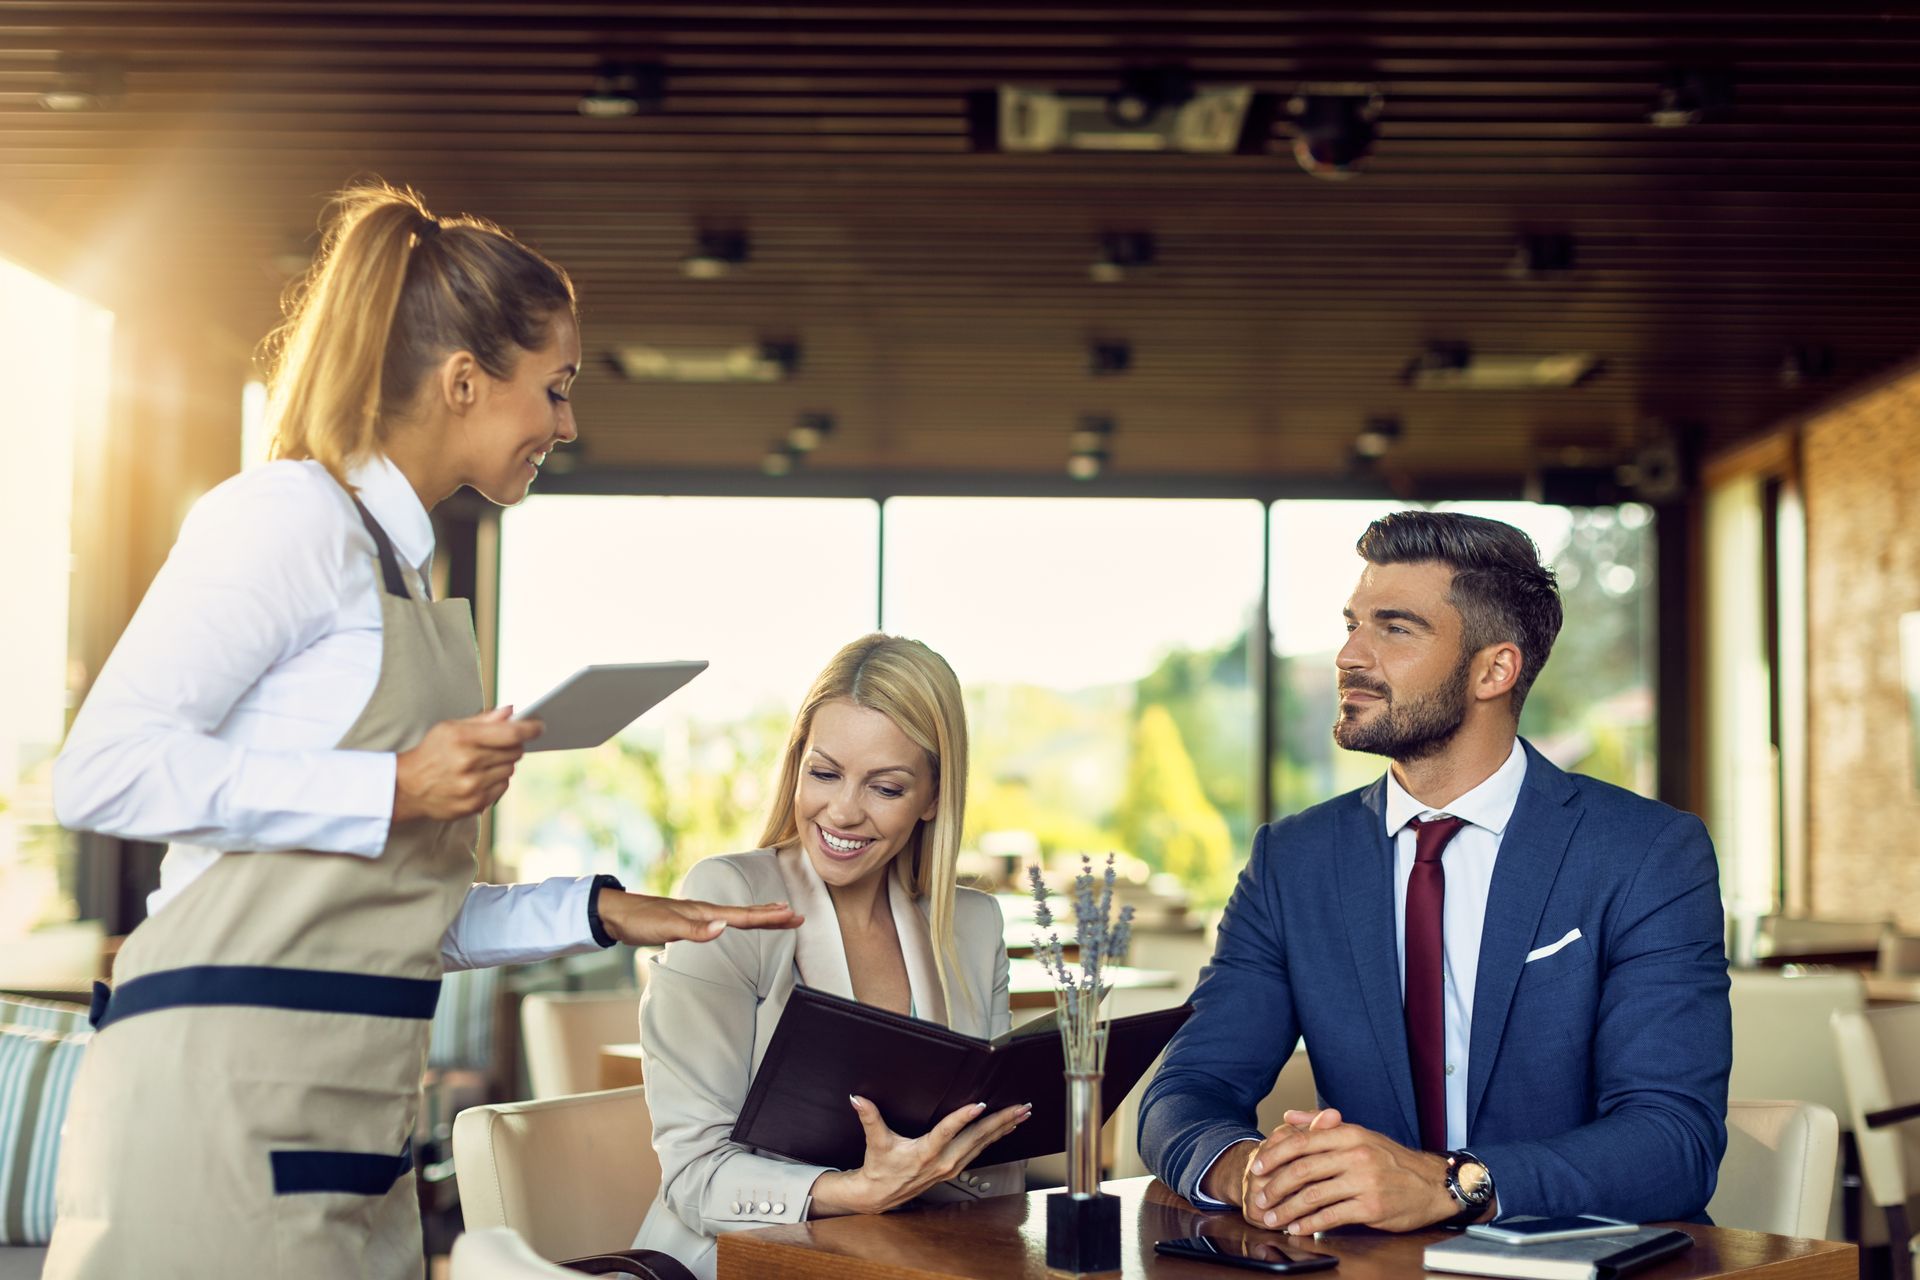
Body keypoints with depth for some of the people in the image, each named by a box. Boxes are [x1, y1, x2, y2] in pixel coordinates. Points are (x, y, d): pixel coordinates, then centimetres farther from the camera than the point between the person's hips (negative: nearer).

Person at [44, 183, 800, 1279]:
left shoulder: (403, 566, 19)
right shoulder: (293, 514, -7)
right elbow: (102, 769, -16)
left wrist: (599, 912, 13)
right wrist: (396, 789, -18)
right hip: (224, 1096, -8)